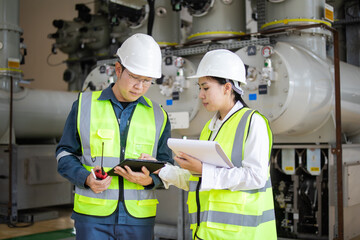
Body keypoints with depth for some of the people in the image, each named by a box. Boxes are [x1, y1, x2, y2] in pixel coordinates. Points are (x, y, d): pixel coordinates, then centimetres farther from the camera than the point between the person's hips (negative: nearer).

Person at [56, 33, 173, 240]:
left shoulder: (158, 116, 7)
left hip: (138, 217, 2)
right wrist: (87, 178, -13)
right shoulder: (85, 105, 3)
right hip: (93, 215, -1)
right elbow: (65, 154, 6)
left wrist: (149, 180, -12)